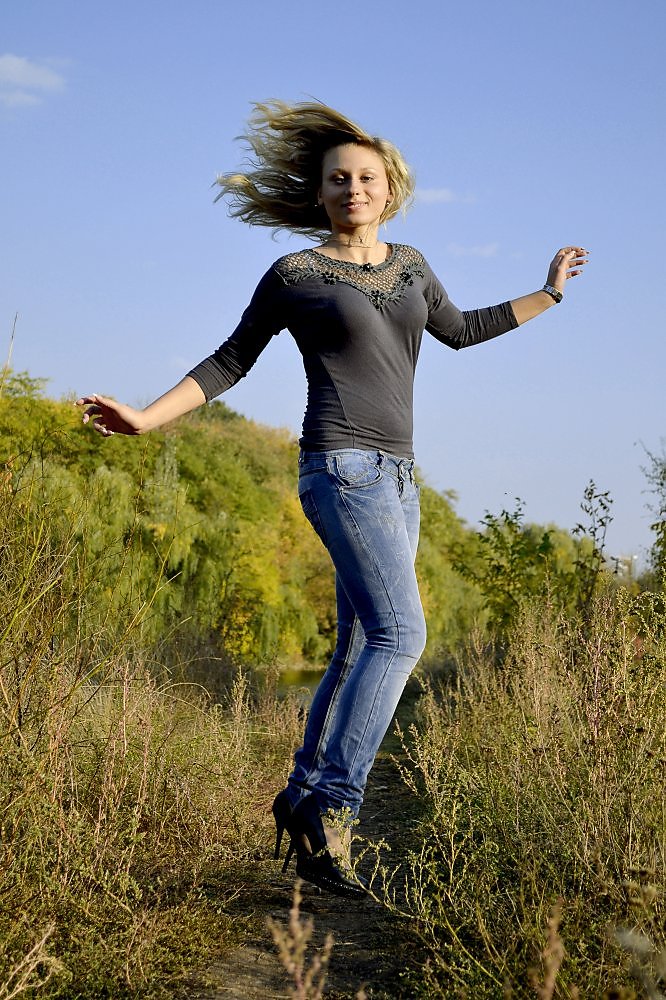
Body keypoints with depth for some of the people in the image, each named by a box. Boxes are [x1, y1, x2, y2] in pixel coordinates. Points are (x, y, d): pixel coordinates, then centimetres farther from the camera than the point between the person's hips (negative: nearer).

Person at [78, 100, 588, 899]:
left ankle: (304, 797, 18)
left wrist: (546, 294, 35)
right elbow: (229, 363, 8)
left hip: (394, 479, 7)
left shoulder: (406, 262, 16)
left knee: (361, 654, 7)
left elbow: (458, 331, 31)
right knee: (400, 634, -21)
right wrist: (147, 419, -1)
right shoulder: (294, 274, 0)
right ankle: (332, 808, -19)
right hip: (342, 468, -7)